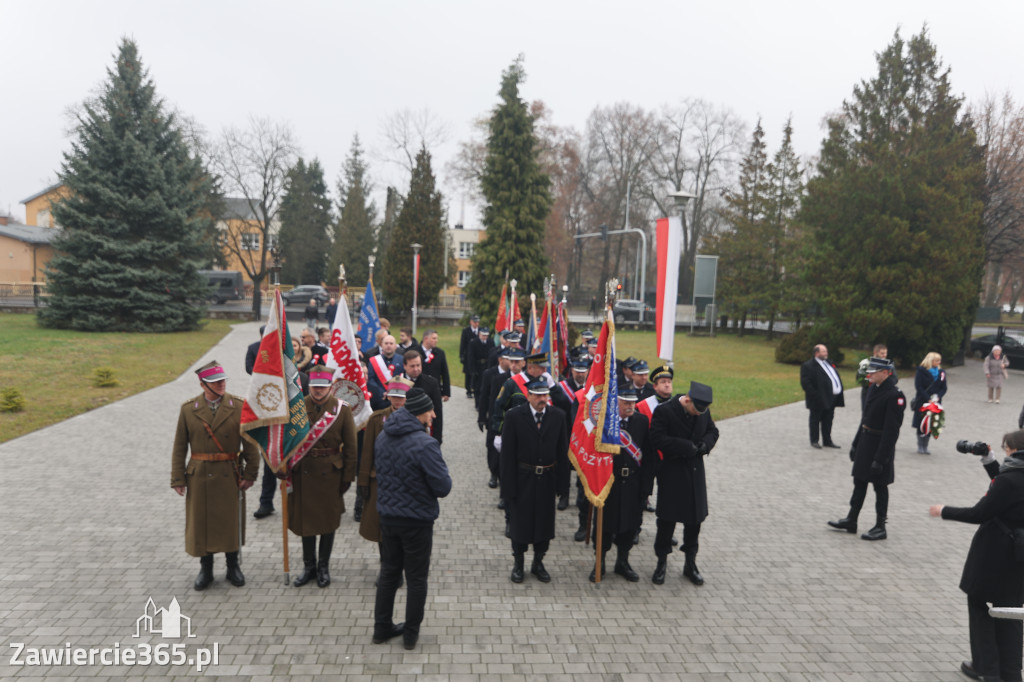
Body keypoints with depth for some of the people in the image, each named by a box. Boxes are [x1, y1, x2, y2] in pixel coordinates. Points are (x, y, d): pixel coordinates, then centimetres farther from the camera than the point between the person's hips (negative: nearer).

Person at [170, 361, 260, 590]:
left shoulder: (239, 406, -4)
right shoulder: (188, 409, -1)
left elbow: (249, 442, -2)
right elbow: (179, 447, 2)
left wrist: (250, 474, -6)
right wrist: (178, 479, -2)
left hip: (230, 476, 0)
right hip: (199, 476, 1)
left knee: (231, 521, 9)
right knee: (201, 522, 9)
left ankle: (233, 567, 28)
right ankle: (205, 569, 28)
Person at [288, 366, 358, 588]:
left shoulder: (342, 409, -5)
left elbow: (350, 447, -2)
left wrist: (348, 476, -4)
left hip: (330, 474, -1)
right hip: (303, 472, 1)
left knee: (328, 520, 9)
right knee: (304, 519, 11)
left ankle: (324, 567, 26)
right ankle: (309, 565, 28)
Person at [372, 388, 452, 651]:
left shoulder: (382, 437, -1)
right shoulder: (425, 444, -25)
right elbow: (443, 487, -22)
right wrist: (439, 462, -6)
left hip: (388, 517, 6)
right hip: (418, 521, -6)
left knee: (389, 572, 21)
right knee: (416, 579, 11)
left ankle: (382, 628, 31)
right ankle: (411, 634, 23)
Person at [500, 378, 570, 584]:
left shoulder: (557, 416, -2)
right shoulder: (514, 416, -11)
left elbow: (562, 451, 1)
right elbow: (507, 454, -10)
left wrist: (562, 483, -2)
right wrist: (508, 486, -12)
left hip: (547, 480, 3)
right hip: (522, 479, -2)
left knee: (545, 521, 12)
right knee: (519, 521, 10)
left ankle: (538, 563, 32)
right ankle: (518, 563, 30)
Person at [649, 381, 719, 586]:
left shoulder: (704, 411, 1)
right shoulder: (663, 411, -16)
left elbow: (713, 431, 14)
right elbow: (658, 440, -22)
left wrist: (705, 444, -8)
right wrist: (689, 447, -20)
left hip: (695, 473, 5)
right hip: (671, 475, -5)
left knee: (695, 519, 11)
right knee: (667, 520, 3)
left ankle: (690, 564, 28)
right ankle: (662, 563, 21)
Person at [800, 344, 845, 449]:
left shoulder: (828, 363, 16)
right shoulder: (808, 366, -11)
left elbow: (836, 377, 21)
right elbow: (805, 383, -16)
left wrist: (839, 396, 12)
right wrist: (815, 396, -20)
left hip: (830, 400, 8)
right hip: (818, 400, -8)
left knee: (828, 421, 14)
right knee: (815, 420, 3)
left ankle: (827, 441, 24)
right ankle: (814, 441, 13)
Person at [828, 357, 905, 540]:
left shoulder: (894, 395, -20)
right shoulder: (874, 389, 7)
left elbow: (892, 430, -21)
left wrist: (880, 458, -21)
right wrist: (855, 444, 16)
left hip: (880, 446, -9)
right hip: (865, 443, 9)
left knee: (880, 486, 3)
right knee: (859, 481, 15)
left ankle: (880, 528, 16)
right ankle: (851, 521, 25)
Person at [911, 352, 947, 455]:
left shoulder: (941, 372, 9)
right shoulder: (922, 371, -5)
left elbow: (943, 388, 9)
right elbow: (918, 387, -10)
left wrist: (937, 396, -10)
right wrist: (928, 399, -17)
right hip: (922, 402, -4)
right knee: (921, 424, -1)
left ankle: (925, 447, 13)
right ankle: (920, 446, 8)